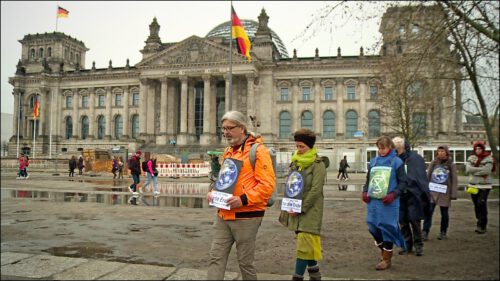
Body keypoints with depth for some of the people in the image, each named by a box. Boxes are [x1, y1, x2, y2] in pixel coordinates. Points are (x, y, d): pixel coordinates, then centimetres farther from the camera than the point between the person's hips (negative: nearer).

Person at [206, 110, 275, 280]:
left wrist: (244, 199, -26)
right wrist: (213, 193, 5)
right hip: (223, 215, 7)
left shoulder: (258, 150, -11)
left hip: (246, 217, -7)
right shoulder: (228, 151, 14)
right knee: (216, 258, 6)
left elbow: (267, 184, -18)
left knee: (245, 261, 8)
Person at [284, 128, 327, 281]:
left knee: (304, 244, -8)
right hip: (296, 209, 7)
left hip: (310, 210, -6)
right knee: (307, 243, 14)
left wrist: (301, 209, -17)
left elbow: (316, 190, -17)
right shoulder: (294, 163, 9)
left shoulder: (318, 164, -11)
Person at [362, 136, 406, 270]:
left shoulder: (397, 162, -3)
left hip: (387, 202, -5)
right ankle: (384, 251, 33)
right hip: (373, 200, 5)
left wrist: (393, 194, -16)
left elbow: (402, 182, -2)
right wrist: (365, 191, 1)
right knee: (373, 227, 8)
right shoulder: (373, 161, 10)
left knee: (386, 228, 1)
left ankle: (387, 259, 15)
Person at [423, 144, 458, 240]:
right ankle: (425, 232, -5)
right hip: (432, 192, 1)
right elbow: (427, 176, 8)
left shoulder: (451, 165, 1)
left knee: (444, 214, 9)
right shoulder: (433, 163, 5)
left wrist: (453, 194, -5)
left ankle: (443, 232, 25)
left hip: (444, 193, -1)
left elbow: (454, 180, 0)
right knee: (428, 212, -7)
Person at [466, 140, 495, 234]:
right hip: (473, 185, 4)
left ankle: (482, 226, -6)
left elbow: (487, 171, -19)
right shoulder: (471, 158, 7)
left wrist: (474, 171, -9)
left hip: (484, 186, -4)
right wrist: (481, 169, -14)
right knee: (476, 205, 9)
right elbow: (468, 169, -8)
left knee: (481, 204, -13)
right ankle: (480, 224, 21)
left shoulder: (488, 158, -4)